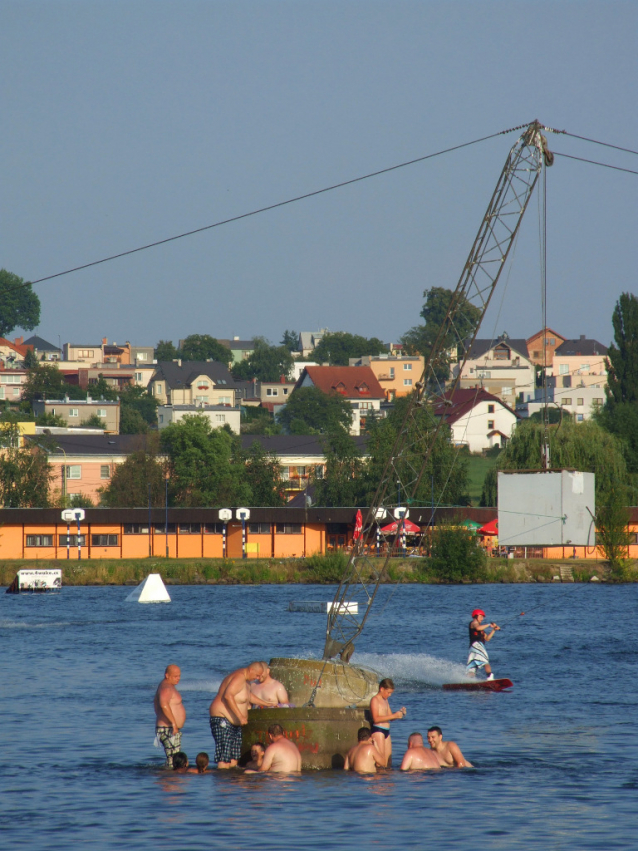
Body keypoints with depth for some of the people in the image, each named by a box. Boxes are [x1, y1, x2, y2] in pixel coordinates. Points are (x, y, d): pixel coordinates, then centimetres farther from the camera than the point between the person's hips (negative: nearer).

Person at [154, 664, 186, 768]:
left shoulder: (169, 687, 17)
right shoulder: (166, 688, -17)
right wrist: (173, 722, -35)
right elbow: (164, 704, -36)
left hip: (173, 730, 11)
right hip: (168, 730, -11)